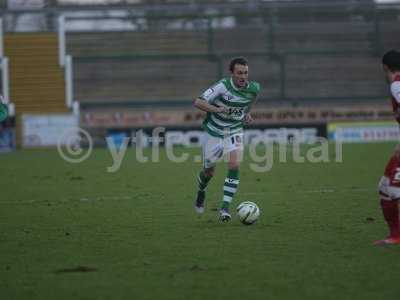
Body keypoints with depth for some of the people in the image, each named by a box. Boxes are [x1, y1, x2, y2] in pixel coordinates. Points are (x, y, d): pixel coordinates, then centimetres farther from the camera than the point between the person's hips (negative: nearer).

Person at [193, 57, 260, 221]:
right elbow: (198, 102, -29)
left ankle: (225, 207, -14)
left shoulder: (253, 88, -11)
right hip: (214, 132, -2)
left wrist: (247, 113, 5)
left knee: (234, 165, -20)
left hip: (234, 132, 2)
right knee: (209, 172, 9)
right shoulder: (223, 86, -25)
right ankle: (201, 192, 44)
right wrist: (217, 109, -42)